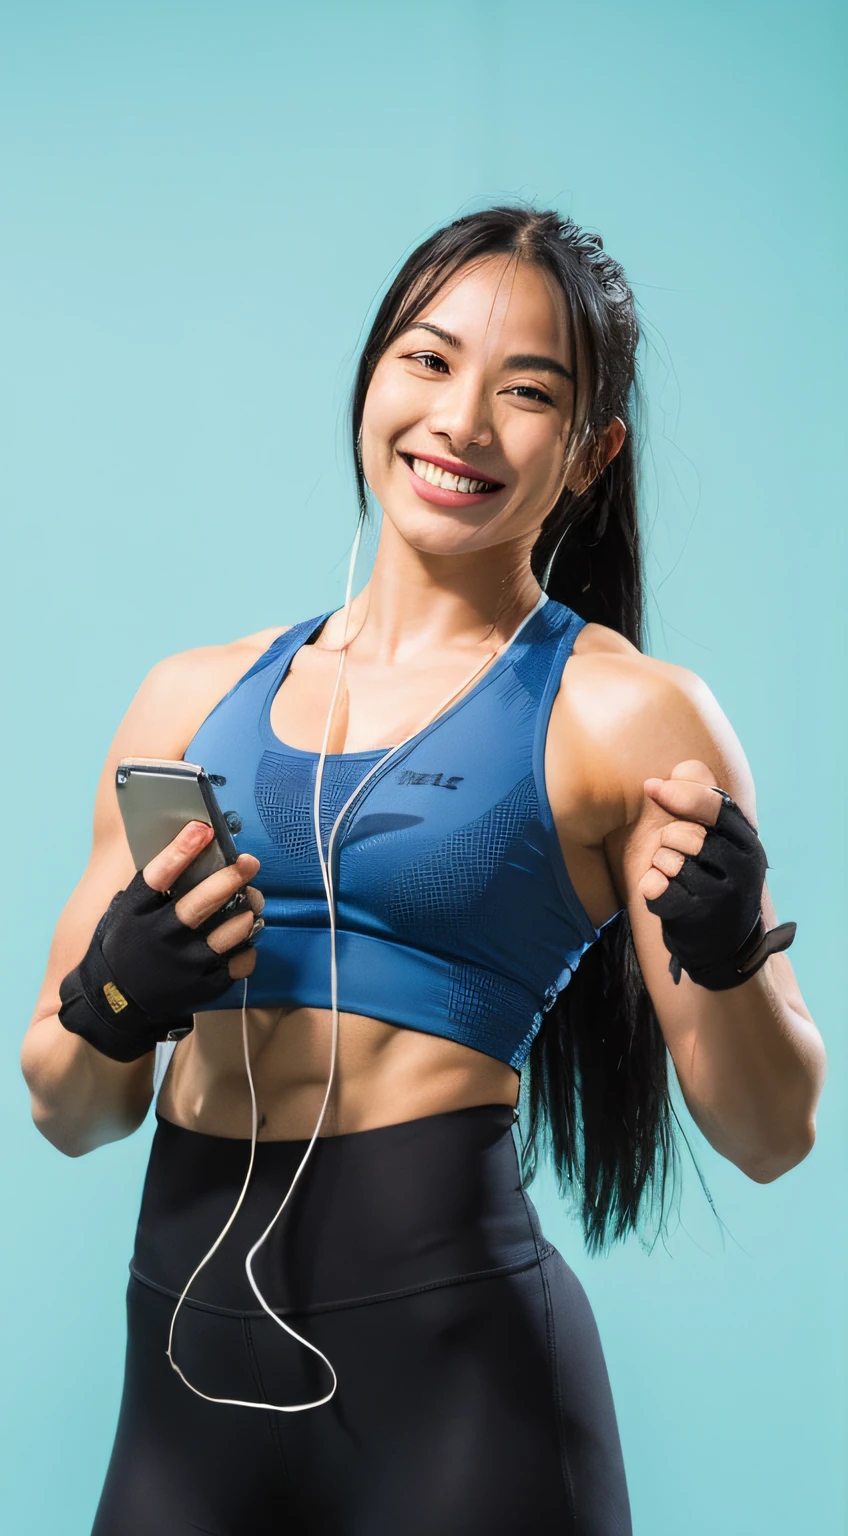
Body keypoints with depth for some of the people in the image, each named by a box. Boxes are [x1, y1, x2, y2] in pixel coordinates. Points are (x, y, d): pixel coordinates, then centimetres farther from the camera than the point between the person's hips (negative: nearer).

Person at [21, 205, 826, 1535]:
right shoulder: (194, 697, 9)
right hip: (188, 1348, 4)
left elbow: (768, 1135, -2)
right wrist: (107, 1011, -9)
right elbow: (70, 1114, 13)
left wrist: (728, 956, -21)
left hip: (446, 1342, -4)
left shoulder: (621, 713, -3)